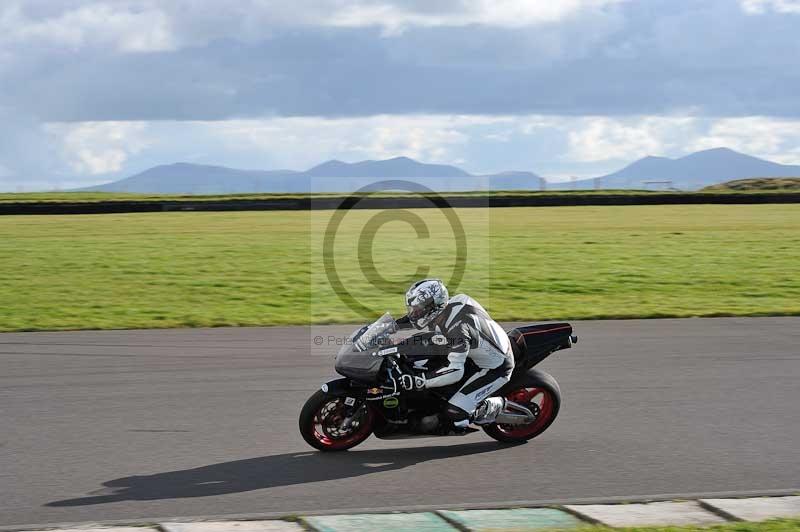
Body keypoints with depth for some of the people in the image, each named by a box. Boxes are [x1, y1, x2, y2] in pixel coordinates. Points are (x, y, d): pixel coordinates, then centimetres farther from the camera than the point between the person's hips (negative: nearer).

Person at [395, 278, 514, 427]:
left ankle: (496, 406, 8)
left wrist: (418, 381, -41)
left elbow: (455, 371, -38)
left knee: (455, 412, -19)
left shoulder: (456, 326, -35)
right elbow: (414, 319, 11)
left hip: (495, 368, -10)